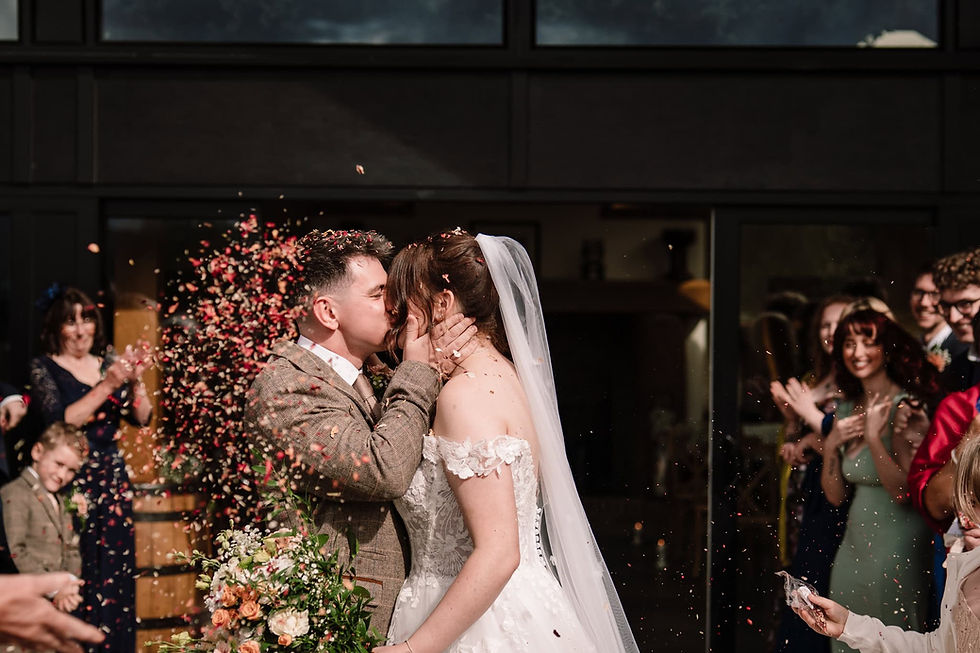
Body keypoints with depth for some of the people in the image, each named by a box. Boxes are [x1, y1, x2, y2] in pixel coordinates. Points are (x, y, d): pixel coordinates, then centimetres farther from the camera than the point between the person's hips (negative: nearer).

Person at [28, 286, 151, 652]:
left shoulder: (109, 365, 11)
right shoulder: (44, 368, 0)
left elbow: (141, 419, 5)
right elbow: (61, 421, -14)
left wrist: (136, 382, -12)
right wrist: (107, 385, -18)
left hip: (113, 480, 4)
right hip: (72, 481, -4)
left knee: (115, 571, 1)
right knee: (77, 576, -8)